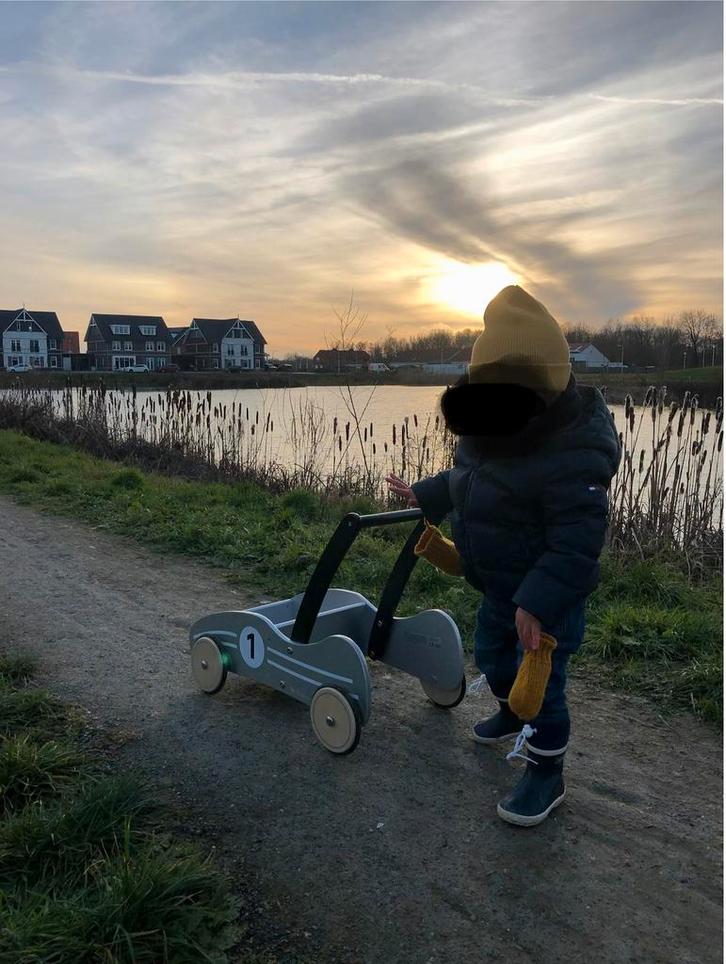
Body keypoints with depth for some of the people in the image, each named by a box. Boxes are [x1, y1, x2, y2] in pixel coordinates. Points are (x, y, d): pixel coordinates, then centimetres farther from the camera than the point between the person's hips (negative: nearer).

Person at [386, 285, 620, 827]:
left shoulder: (572, 456, -32)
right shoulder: (498, 431, -3)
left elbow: (577, 542, -31)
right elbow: (468, 478, 16)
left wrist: (539, 602, -33)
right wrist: (425, 496, 21)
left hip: (549, 595, -9)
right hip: (502, 584, 9)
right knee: (491, 655, 27)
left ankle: (547, 777, 26)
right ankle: (512, 714, 56)